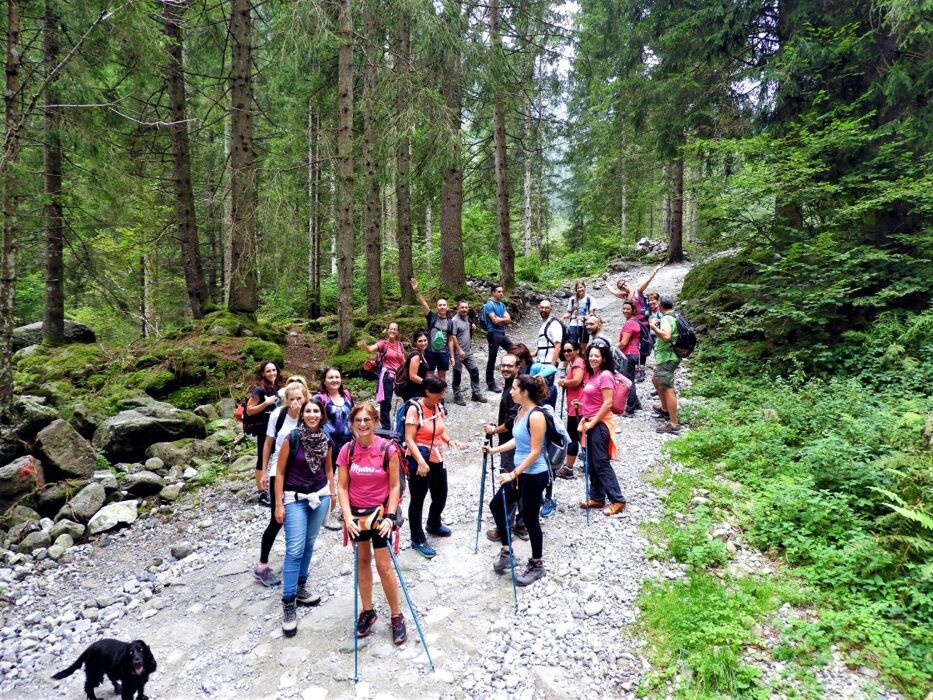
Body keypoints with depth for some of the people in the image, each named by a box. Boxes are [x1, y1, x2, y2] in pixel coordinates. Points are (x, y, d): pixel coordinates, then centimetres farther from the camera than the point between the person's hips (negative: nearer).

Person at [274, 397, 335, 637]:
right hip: (295, 498, -4)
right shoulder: (291, 438, -14)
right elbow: (280, 472, -9)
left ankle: (300, 588, 31)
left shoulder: (326, 441, -2)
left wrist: (333, 493, 15)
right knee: (295, 550, -8)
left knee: (309, 545, 14)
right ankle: (288, 605, 0)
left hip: (320, 496, 4)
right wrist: (278, 504, -9)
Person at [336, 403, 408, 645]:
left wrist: (390, 516, -16)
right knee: (362, 561, 15)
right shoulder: (346, 451, -7)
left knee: (384, 566, -1)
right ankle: (367, 611, 31)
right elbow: (341, 487, -4)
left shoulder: (388, 449, -15)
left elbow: (395, 486, -9)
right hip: (356, 513, 3)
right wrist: (348, 517, -14)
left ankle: (396, 616, 16)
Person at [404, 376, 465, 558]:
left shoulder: (439, 407, 3)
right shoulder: (415, 409, -19)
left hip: (437, 459, 8)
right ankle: (418, 540, 20)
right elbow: (409, 439, -22)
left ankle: (434, 525, 46)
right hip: (419, 461, -7)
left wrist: (449, 440, -5)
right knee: (418, 500, 5)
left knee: (441, 496, 19)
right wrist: (421, 461, -31)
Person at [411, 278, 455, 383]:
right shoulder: (432, 317, -3)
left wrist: (452, 356, 5)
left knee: (442, 376, 12)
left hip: (443, 354, 2)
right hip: (430, 353, -2)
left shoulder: (449, 322, 3)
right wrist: (416, 290, -28)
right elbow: (423, 303, -15)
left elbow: (450, 340, 6)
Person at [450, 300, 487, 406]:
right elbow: (453, 337, -19)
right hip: (458, 353, -8)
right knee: (457, 375, 3)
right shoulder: (454, 320, -15)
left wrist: (473, 328, 4)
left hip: (468, 352, 8)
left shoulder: (467, 318, 9)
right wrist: (459, 350, -22)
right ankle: (457, 396, 14)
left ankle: (476, 394, 19)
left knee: (475, 371, 9)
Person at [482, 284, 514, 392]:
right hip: (493, 334, -8)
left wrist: (499, 319, -11)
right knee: (492, 358, -1)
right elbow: (495, 320, -19)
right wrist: (504, 319, -3)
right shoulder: (489, 305, -10)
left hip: (502, 333, 8)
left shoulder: (502, 305, 14)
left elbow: (509, 319, 6)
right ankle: (490, 383, 7)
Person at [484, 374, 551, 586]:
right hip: (521, 473, 9)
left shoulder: (536, 416, -23)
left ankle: (537, 565, 25)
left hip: (534, 476, -9)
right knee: (496, 505, 15)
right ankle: (506, 550, 31)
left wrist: (513, 474, -25)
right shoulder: (521, 411, 4)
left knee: (530, 519, 5)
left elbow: (535, 452, -23)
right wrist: (494, 450, 15)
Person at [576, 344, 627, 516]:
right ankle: (597, 498, 23)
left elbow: (607, 403, -20)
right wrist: (582, 404, 9)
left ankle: (618, 501, 2)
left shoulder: (605, 375, -15)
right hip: (590, 423, 9)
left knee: (601, 463, -5)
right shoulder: (591, 375, 11)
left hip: (600, 424, -9)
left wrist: (593, 422, -18)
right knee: (591, 463, 13)